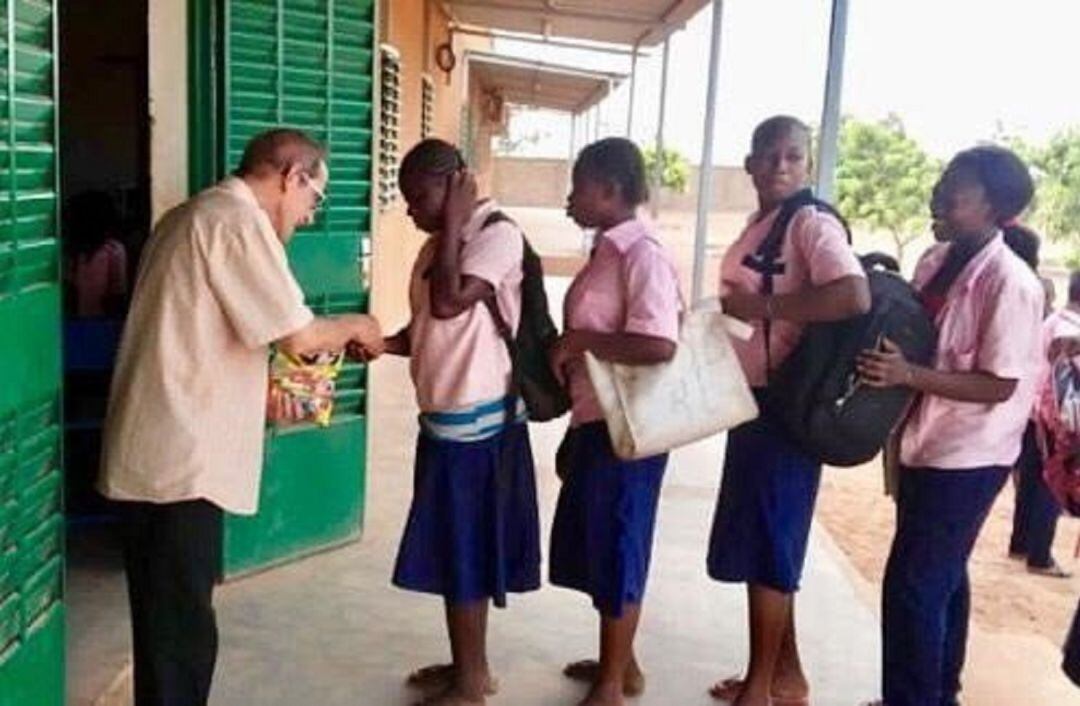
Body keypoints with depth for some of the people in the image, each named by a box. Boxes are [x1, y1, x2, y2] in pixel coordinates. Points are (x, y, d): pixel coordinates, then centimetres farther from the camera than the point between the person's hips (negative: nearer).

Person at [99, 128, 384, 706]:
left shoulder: (194, 215, 18)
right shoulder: (239, 221, -13)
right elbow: (297, 336, -17)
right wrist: (354, 326, 3)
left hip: (153, 452, 10)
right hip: (180, 459, -10)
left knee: (166, 622, 19)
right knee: (181, 630, -2)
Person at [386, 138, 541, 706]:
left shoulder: (497, 234, -15)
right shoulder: (439, 243, 13)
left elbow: (449, 305, -28)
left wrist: (453, 223, -19)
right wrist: (378, 342, 0)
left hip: (476, 418, -9)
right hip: (444, 416, 9)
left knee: (464, 549, 0)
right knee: (451, 547, 16)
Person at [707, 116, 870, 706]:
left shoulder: (813, 224, -14)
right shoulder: (758, 226, 13)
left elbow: (855, 297, -29)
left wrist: (761, 306, -24)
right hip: (752, 399, 9)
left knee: (765, 545, -1)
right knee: (761, 542, 15)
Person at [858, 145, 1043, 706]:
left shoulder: (1010, 283, -21)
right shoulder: (936, 260, 3)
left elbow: (1000, 386, -22)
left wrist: (909, 375, -30)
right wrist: (883, 359, -4)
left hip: (966, 457, -8)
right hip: (927, 444, 8)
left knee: (913, 584, -4)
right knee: (942, 576, 20)